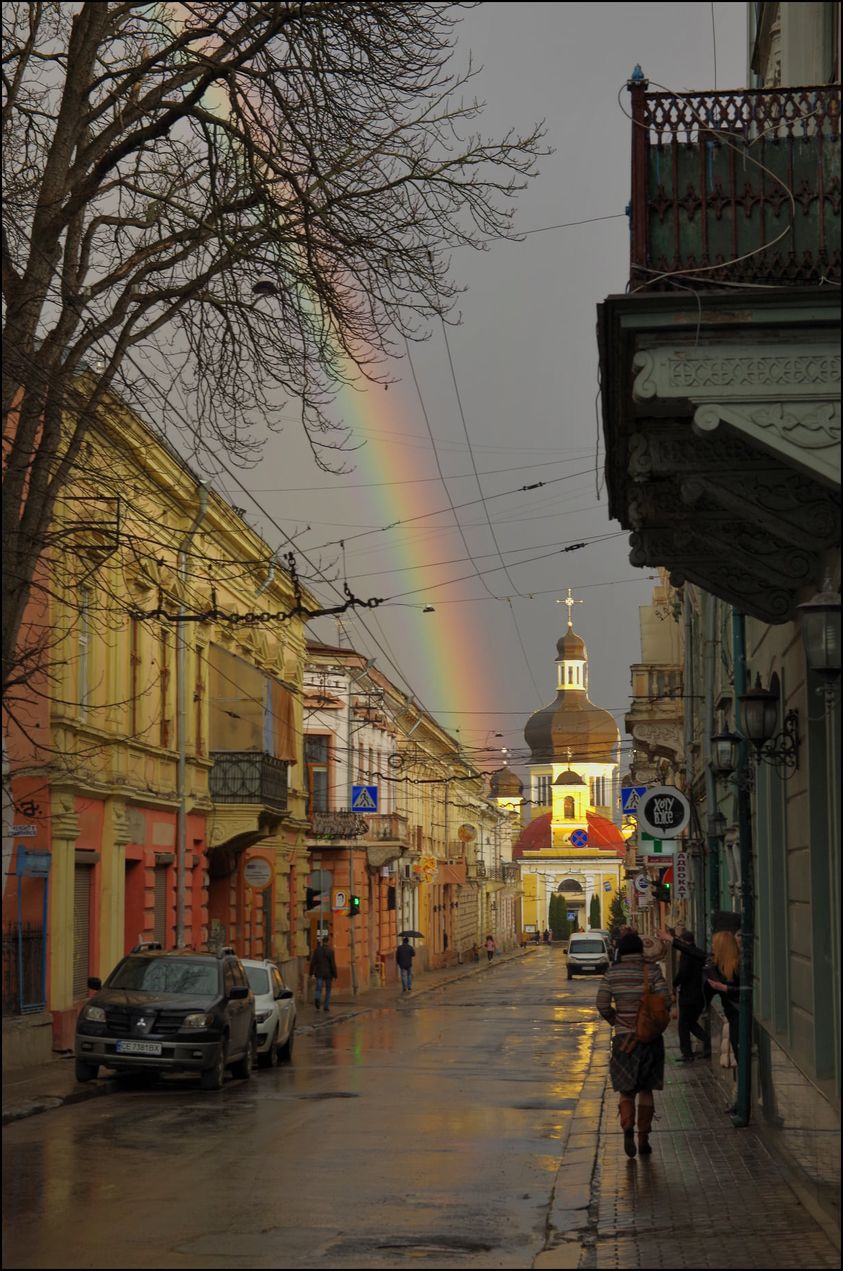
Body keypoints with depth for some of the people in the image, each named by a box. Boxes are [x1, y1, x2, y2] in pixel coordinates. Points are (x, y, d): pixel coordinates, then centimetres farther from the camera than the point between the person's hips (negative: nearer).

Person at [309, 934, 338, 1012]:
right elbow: (333, 964, -11)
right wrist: (335, 975, -5)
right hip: (328, 973, -2)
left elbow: (313, 962, 1)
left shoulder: (317, 950, 1)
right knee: (328, 990, 14)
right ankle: (326, 1006, 14)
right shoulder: (330, 951, -9)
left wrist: (311, 973, 7)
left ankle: (317, 999, -34)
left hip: (319, 973, 2)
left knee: (318, 989, -2)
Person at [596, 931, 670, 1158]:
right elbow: (664, 1000, -12)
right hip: (650, 1037, 0)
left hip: (624, 1037, 0)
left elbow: (602, 1004, -7)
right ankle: (644, 1138, 12)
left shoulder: (612, 973, -3)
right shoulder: (651, 971, -5)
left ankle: (627, 1125, -17)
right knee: (646, 1089, 13)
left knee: (626, 1089, 9)